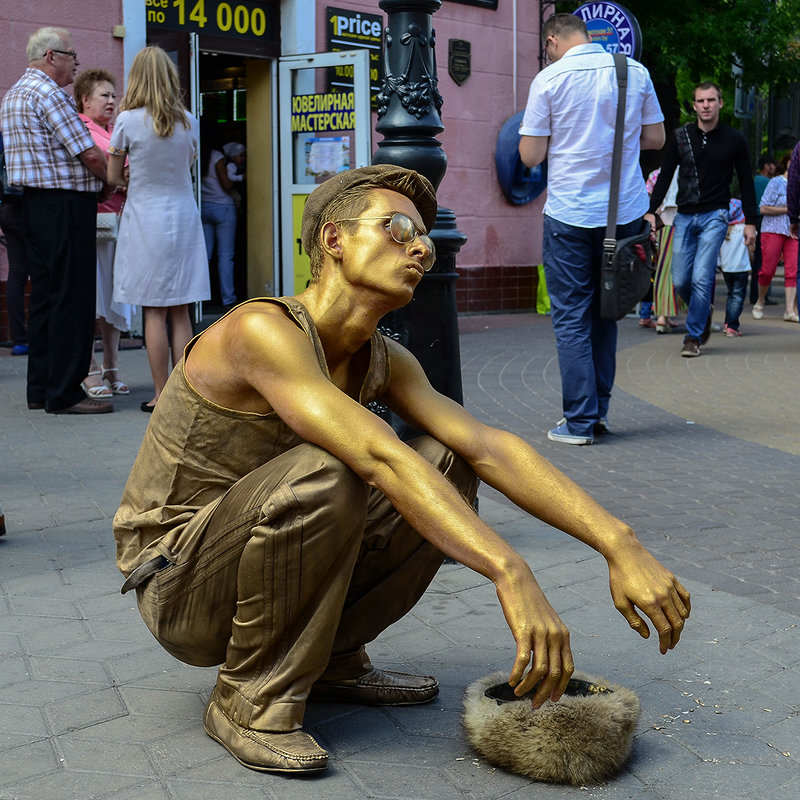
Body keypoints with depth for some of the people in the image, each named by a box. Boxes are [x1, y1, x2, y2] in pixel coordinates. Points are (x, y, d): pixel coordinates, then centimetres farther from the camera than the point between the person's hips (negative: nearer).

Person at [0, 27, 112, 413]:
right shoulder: (49, 94, -13)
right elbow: (90, 154, -16)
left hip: (35, 203, 10)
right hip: (65, 205, -10)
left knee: (45, 294, 12)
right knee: (71, 298, -6)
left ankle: (40, 388, 17)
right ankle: (65, 393, -4)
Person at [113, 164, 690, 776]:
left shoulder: (384, 361, 0)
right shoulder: (262, 330, -25)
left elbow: (490, 446, -10)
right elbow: (378, 456, -38)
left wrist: (618, 543, -21)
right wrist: (510, 573, -45)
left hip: (255, 553, 7)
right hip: (176, 587, -7)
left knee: (447, 467, -5)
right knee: (322, 476, -36)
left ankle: (332, 659, 6)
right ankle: (250, 699, -14)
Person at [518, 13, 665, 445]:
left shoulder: (549, 78, -6)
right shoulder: (636, 72, 4)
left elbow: (530, 154, -6)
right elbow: (655, 137, 9)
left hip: (570, 212, -4)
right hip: (625, 211, 4)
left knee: (571, 318, 2)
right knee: (605, 312, 16)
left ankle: (580, 421, 1)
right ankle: (599, 410, 21)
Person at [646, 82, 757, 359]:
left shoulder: (734, 140, 3)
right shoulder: (680, 136, 5)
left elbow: (746, 182, 9)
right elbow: (665, 176, 8)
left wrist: (750, 222, 4)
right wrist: (651, 211, -3)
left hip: (714, 217, -2)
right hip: (684, 216, 3)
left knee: (701, 278, -12)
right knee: (680, 281, 1)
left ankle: (693, 337, 0)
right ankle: (704, 312, 31)